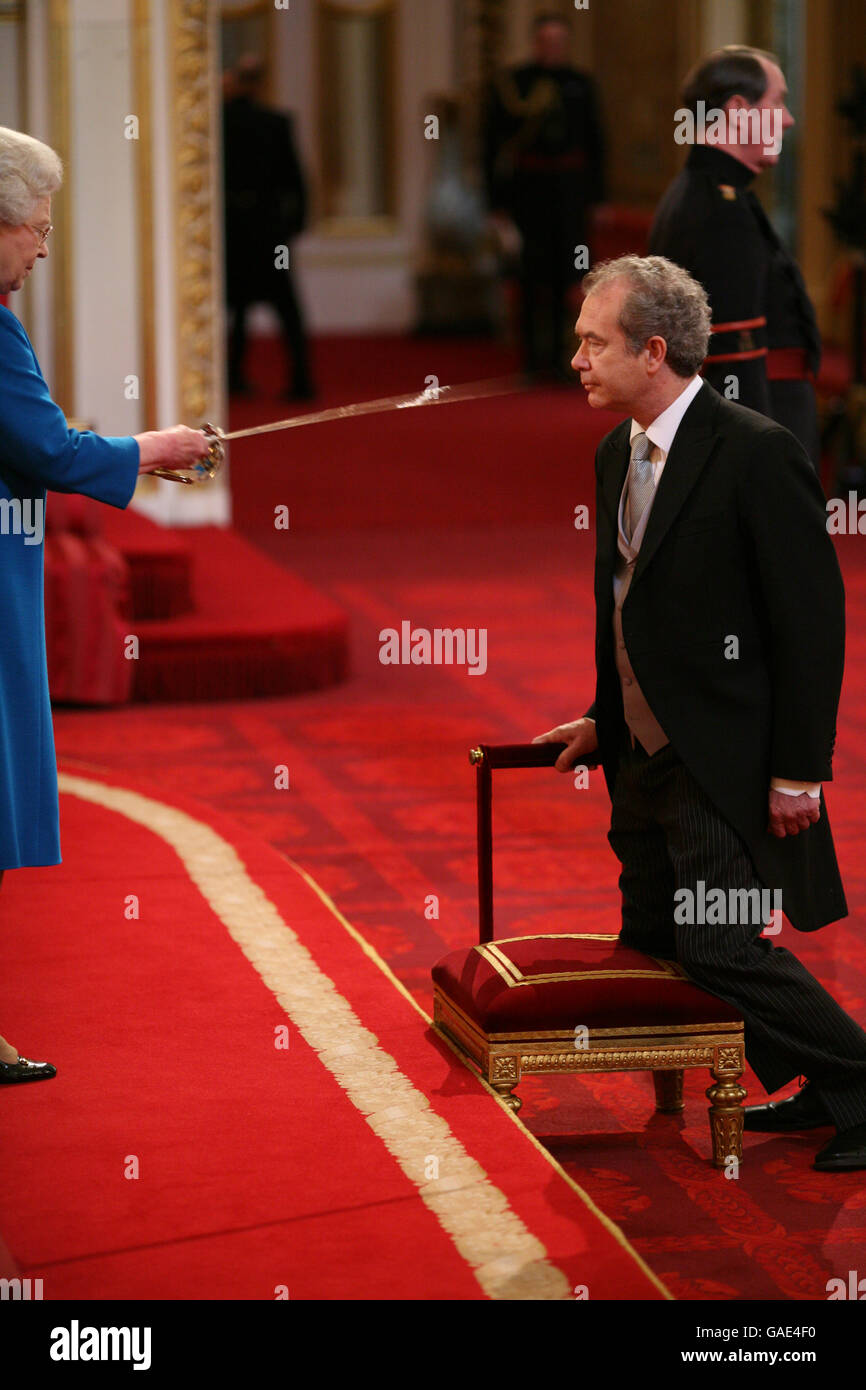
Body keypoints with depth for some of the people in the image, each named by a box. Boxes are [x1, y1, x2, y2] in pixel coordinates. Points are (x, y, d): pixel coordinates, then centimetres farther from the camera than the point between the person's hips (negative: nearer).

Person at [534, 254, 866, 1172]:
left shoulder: (756, 454, -16)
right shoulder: (617, 453, 10)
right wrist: (604, 719, 17)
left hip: (723, 755, -9)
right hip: (643, 753, 9)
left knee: (718, 946, -14)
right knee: (653, 946, 9)